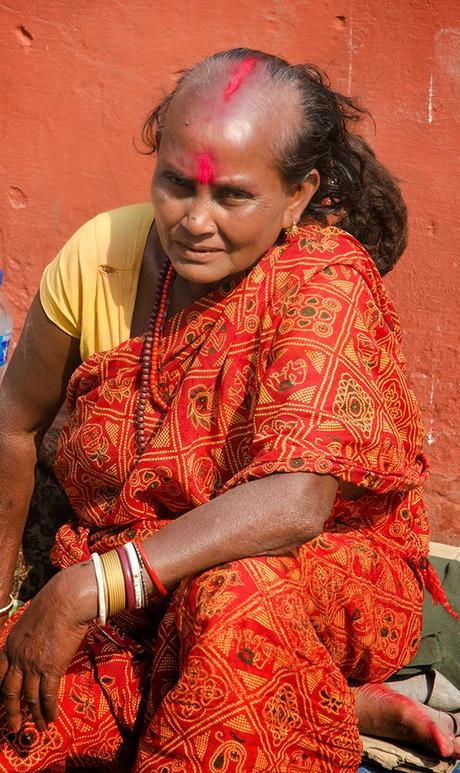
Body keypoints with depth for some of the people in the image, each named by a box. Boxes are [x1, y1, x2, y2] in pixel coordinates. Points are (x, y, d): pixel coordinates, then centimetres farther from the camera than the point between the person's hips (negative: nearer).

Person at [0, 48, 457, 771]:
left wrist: (86, 590, -35)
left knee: (236, 589, -39)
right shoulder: (98, 256, -8)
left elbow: (295, 503, -33)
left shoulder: (326, 281, -20)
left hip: (327, 584, -6)